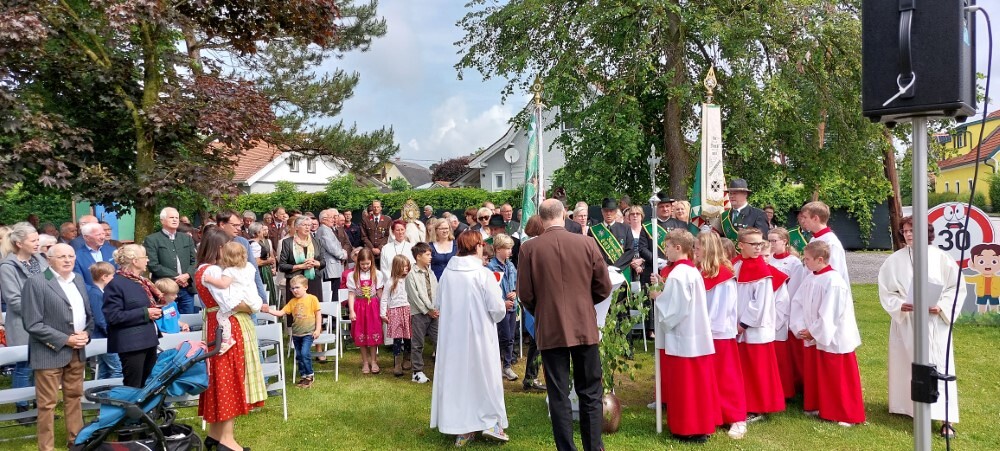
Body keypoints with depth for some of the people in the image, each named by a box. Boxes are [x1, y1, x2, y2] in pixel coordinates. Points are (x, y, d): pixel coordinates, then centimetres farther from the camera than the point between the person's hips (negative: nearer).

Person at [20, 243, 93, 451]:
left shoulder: (78, 280, 10)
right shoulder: (36, 282, -11)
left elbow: (88, 314, 16)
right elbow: (33, 324, -14)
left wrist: (86, 333, -4)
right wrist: (65, 340, -16)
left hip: (77, 351, 6)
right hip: (50, 352, -6)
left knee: (74, 397, 17)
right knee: (47, 403, 3)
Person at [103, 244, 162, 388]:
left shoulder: (141, 281, 13)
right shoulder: (116, 284, -12)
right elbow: (113, 316, -19)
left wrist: (156, 310, 6)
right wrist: (145, 313, -18)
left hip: (148, 340, 8)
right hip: (131, 344, -8)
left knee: (147, 386, 13)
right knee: (133, 388, -2)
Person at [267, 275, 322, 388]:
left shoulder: (312, 299, -7)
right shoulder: (292, 302, 6)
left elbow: (318, 314, -3)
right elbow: (281, 313, 4)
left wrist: (318, 329, -8)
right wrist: (269, 310, -11)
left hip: (308, 332, -5)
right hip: (296, 333, 5)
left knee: (305, 353, -15)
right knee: (299, 355, 10)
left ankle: (309, 376, 0)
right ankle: (303, 376, 24)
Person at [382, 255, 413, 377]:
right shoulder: (391, 282, 0)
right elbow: (384, 299, 5)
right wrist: (383, 314, 1)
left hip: (408, 311, 2)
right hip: (395, 311, -2)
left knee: (408, 338, 6)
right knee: (397, 339, -2)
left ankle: (406, 360, 25)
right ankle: (397, 366, 5)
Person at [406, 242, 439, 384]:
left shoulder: (431, 273, 10)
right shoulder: (412, 274, -7)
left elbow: (436, 292, 8)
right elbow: (414, 296, -10)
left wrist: (437, 309, -5)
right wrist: (427, 311, -9)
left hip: (434, 312, 5)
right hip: (419, 313, -5)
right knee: (417, 344, 4)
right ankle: (417, 372, 13)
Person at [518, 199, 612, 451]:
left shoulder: (529, 248, -7)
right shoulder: (587, 244, -5)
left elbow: (525, 295, -4)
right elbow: (604, 288, 1)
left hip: (550, 330, -1)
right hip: (585, 327, 1)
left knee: (559, 396, 7)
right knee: (591, 393, 13)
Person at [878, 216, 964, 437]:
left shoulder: (940, 257, -5)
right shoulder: (895, 260, -2)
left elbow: (957, 287, 0)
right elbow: (885, 291, 1)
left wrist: (941, 307, -14)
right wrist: (899, 305, -15)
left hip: (934, 322, -1)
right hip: (904, 322, 2)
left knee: (938, 366, -3)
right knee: (905, 365, 10)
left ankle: (946, 418, 0)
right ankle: (905, 406, 26)